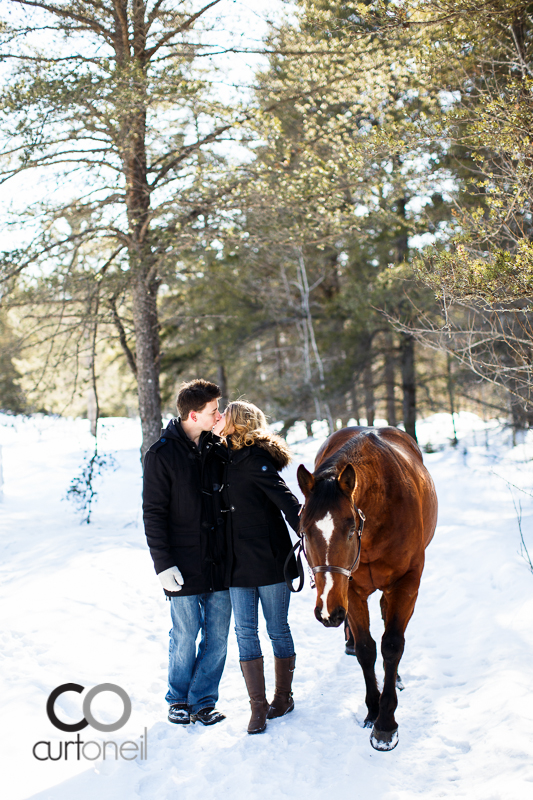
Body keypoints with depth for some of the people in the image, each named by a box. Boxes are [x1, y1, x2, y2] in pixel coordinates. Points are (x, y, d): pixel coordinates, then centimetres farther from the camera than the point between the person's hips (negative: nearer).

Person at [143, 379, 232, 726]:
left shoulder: (216, 448, 6)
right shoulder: (162, 455, -8)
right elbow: (154, 514, -7)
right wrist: (163, 564, -12)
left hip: (220, 563, 4)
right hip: (185, 567, -4)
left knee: (217, 636, 6)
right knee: (185, 637, 5)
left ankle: (203, 700, 21)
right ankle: (179, 700, 25)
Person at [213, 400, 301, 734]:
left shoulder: (255, 459, -12)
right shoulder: (228, 460, 12)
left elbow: (287, 501, -19)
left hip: (270, 559, -7)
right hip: (239, 564, 7)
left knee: (278, 629, 6)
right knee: (245, 632, 3)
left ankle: (284, 696, 21)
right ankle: (258, 706, 9)